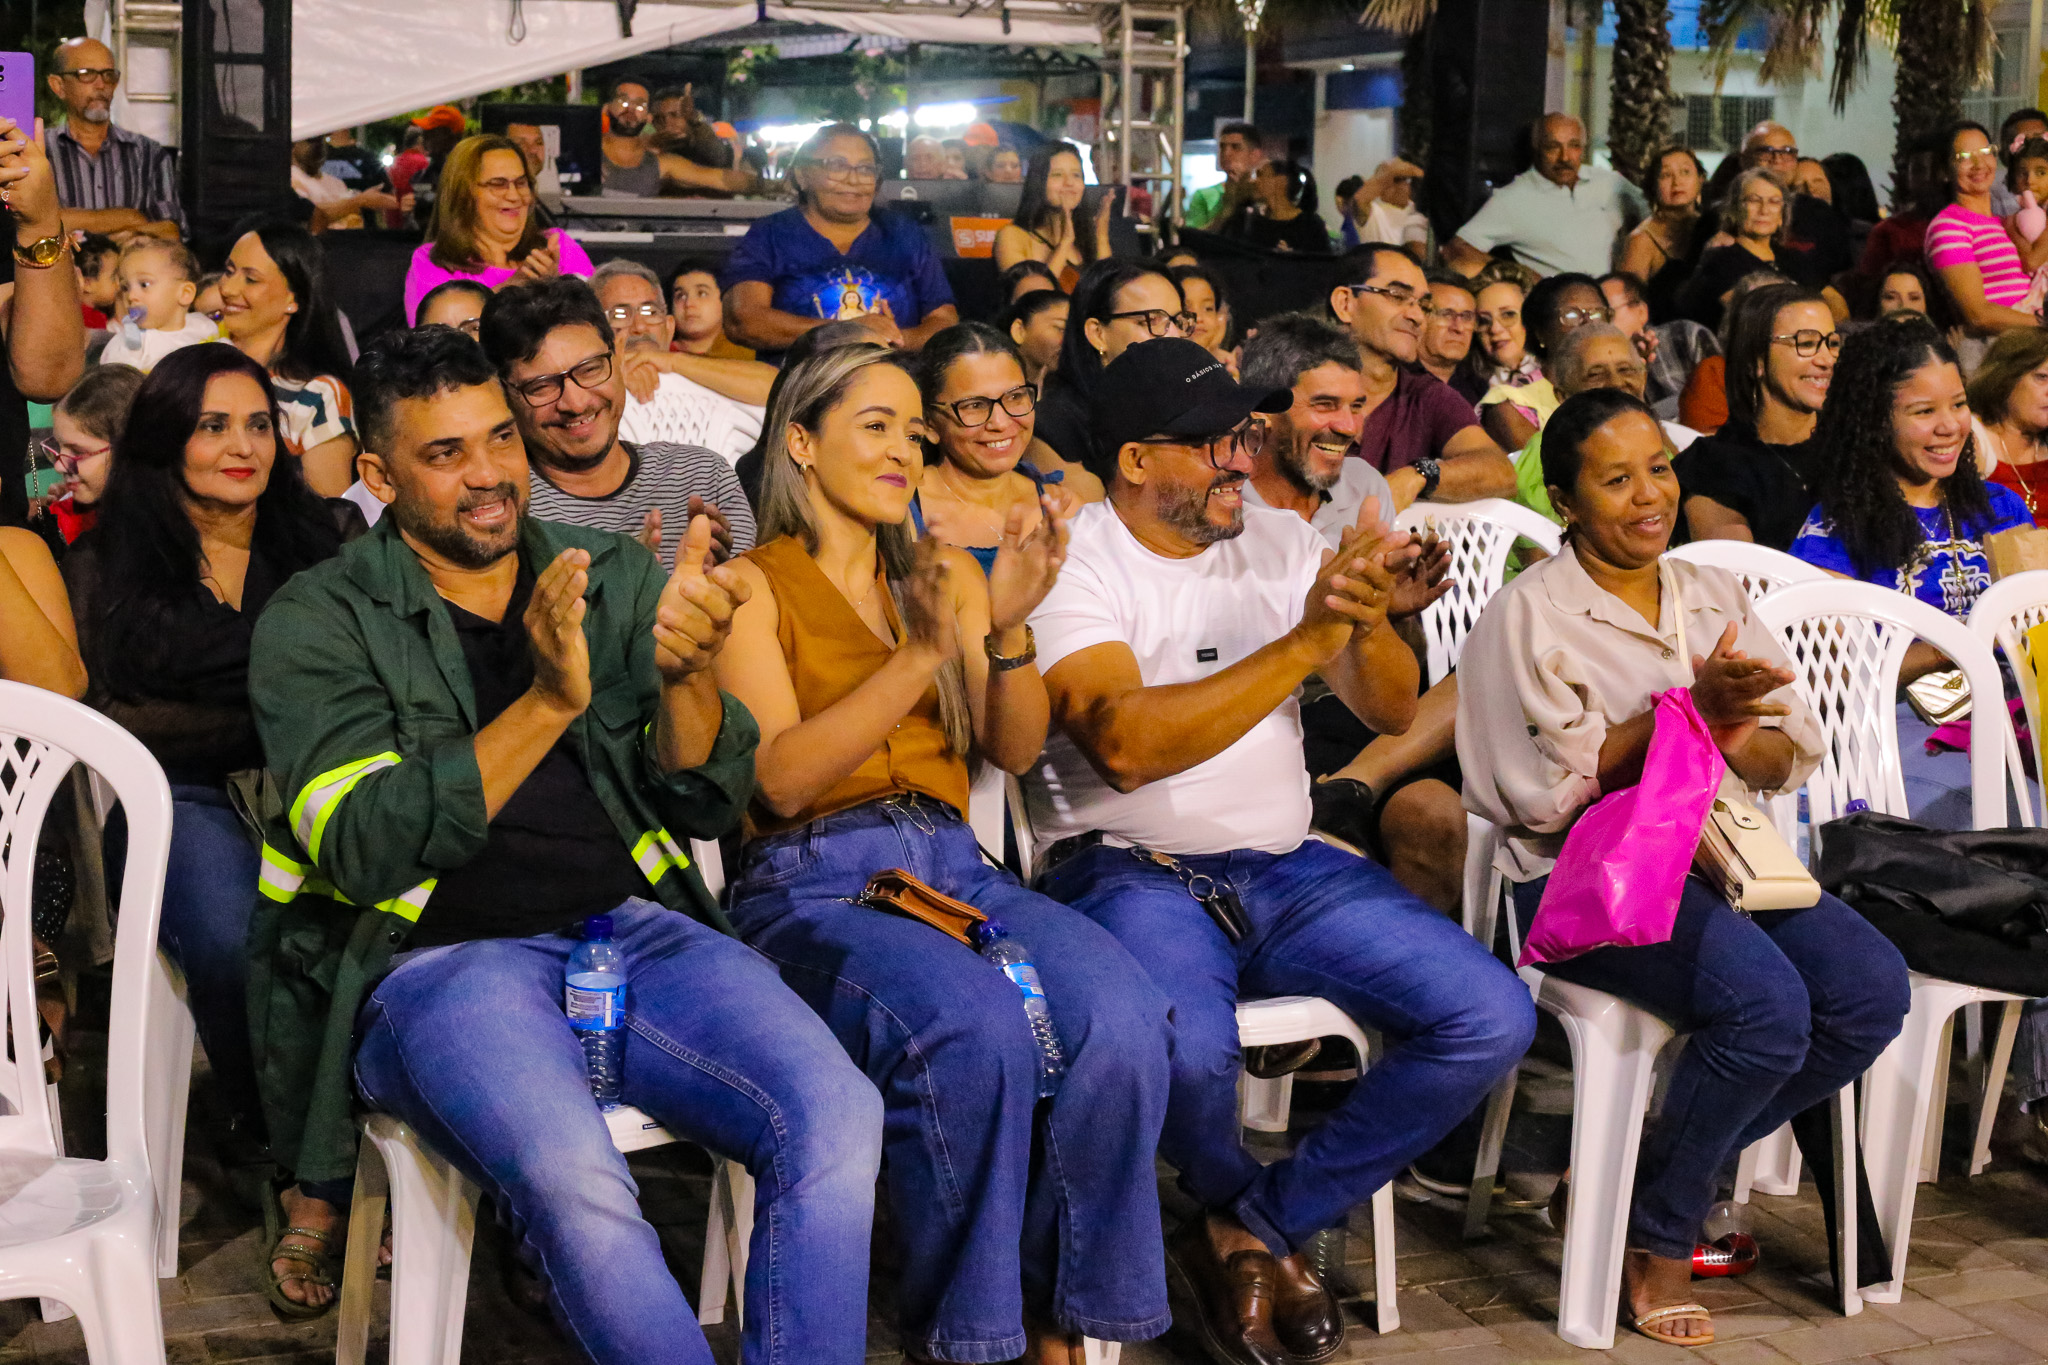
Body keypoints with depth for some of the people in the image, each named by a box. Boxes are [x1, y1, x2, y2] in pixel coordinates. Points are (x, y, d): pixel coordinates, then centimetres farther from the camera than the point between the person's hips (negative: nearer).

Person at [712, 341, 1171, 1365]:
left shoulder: (946, 577, 20)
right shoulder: (753, 587, 5)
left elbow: (1016, 750, 12)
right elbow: (782, 777, -9)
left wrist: (1006, 627, -6)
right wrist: (925, 652, -17)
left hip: (954, 866, 5)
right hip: (813, 885, -4)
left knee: (1121, 1022, -27)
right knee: (976, 1030, -36)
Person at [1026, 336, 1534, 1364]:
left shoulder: (1280, 540, 12)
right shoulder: (1071, 561, -6)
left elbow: (1392, 713, 9)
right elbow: (1125, 742, -22)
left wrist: (1367, 618, -13)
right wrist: (1303, 643, -24)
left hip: (1284, 865, 6)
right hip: (1129, 872, -6)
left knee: (1492, 1017, -12)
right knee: (1185, 1047, -37)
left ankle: (1251, 1228, 3)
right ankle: (1266, 1229, 2)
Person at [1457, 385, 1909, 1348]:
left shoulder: (1714, 596, 17)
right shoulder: (1531, 614, -1)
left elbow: (1791, 754, 12)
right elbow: (1551, 790, -10)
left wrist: (1735, 735, -12)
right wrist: (1688, 709, -16)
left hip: (1717, 851, 6)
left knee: (1872, 988, -18)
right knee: (1767, 1004, -30)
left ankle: (1661, 1167, 1)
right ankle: (1658, 1237, -6)